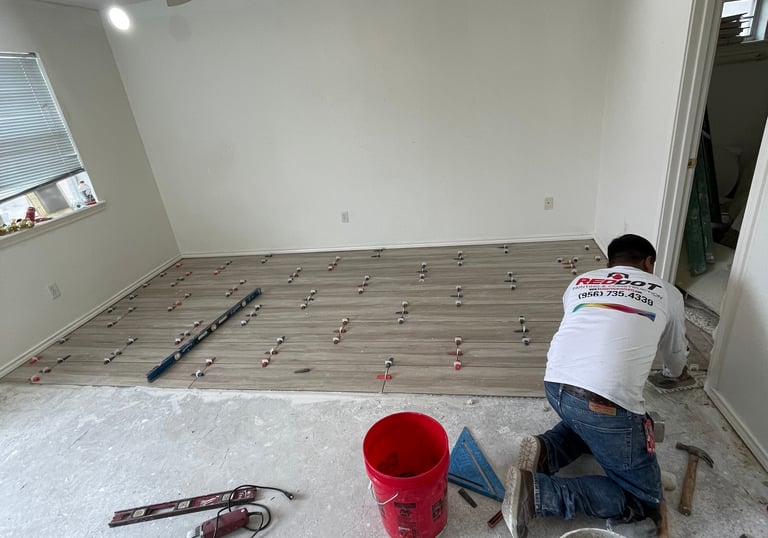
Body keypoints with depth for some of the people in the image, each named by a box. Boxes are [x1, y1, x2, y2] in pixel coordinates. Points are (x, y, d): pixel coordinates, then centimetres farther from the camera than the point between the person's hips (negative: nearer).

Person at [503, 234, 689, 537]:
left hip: (555, 385, 5)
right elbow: (675, 354, 35)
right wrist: (679, 371, 59)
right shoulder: (666, 293, 18)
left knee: (587, 426, 38)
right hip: (605, 401, -5)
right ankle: (538, 493, -5)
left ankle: (545, 451, 9)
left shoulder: (580, 282, 24)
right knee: (644, 500, 14)